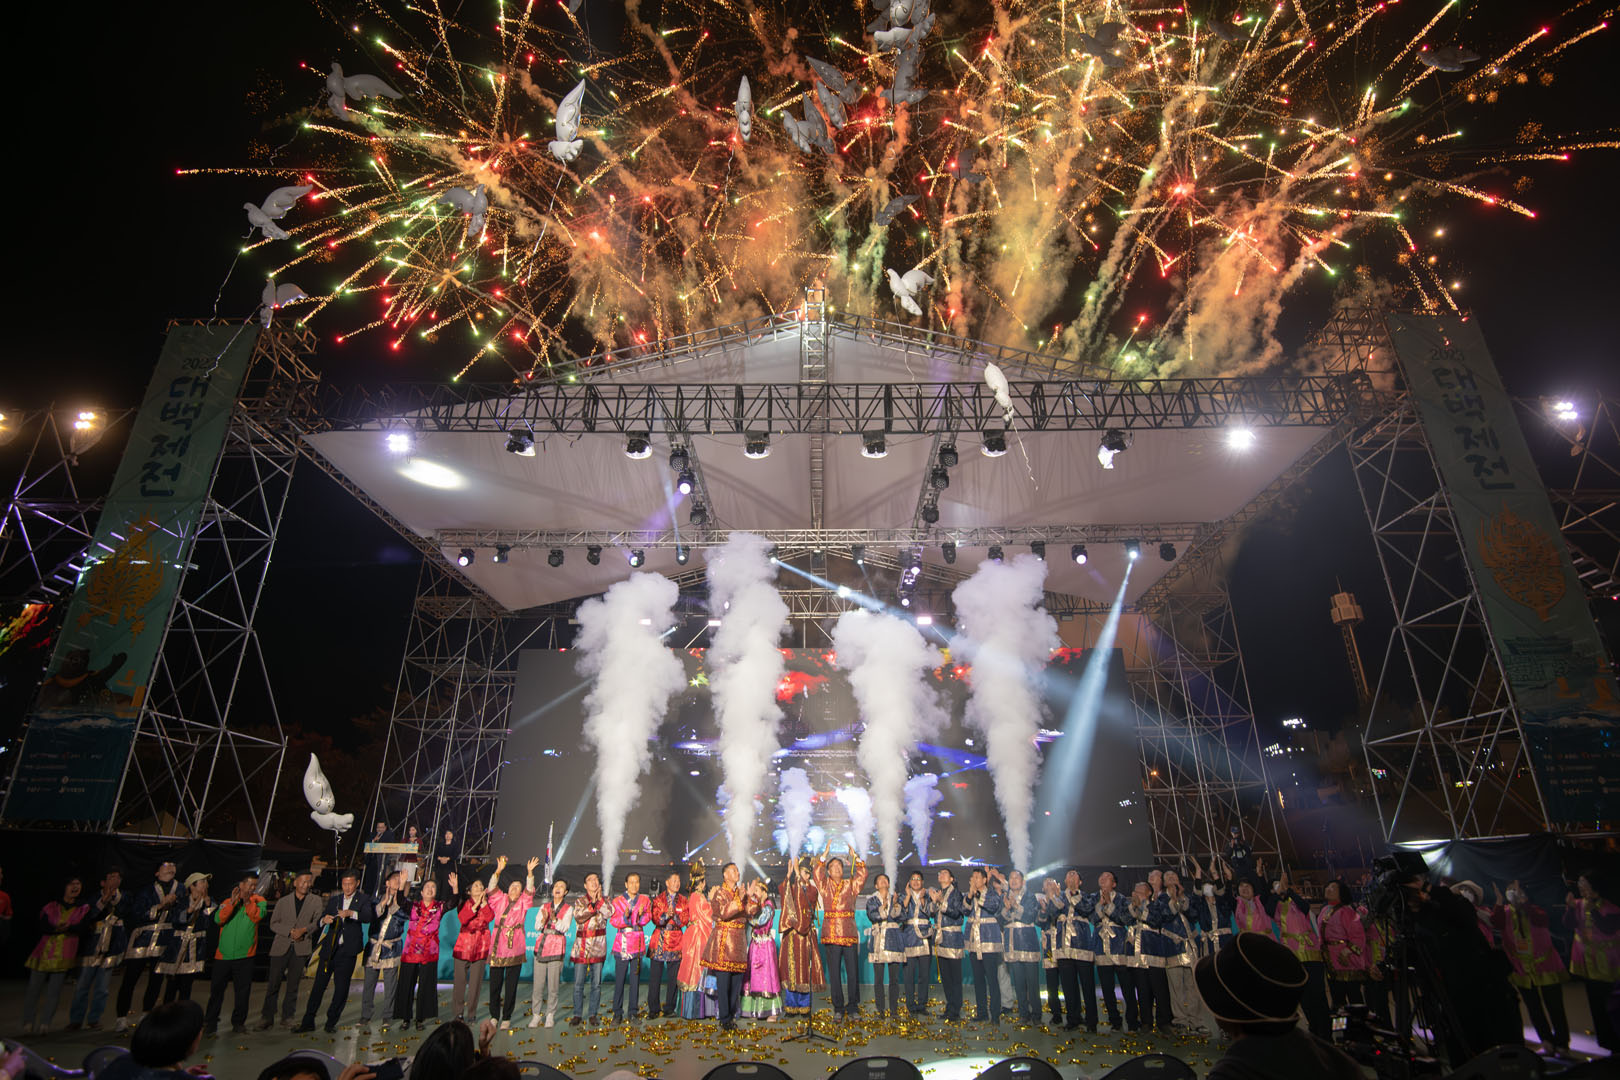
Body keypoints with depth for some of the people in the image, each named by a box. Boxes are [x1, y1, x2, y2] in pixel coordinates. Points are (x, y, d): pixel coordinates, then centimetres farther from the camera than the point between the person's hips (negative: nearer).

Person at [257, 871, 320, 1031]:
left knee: (293, 984, 4)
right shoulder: (282, 902, 6)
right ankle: (267, 1017, 13)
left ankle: (288, 1016, 14)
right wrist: (290, 931, -12)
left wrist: (304, 930, -15)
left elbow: (318, 922, 3)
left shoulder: (315, 902, 6)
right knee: (273, 983, 1)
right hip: (281, 946, 0)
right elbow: (273, 924, 3)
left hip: (301, 947, 0)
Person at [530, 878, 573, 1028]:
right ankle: (536, 1014, 12)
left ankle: (550, 1015, 10)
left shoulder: (568, 908, 5)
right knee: (538, 983, 1)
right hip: (541, 945, 2)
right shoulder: (544, 906, 14)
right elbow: (537, 927, 6)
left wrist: (554, 919, -23)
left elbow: (565, 928, -6)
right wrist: (544, 919, -15)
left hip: (557, 947, -2)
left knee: (553, 985, -2)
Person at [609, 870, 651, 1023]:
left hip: (637, 942, 1)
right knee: (619, 978, -2)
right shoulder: (617, 901, 4)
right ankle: (617, 1013, 9)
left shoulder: (645, 900, 8)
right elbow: (613, 921, -6)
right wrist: (625, 916, -24)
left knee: (635, 978, 3)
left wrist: (642, 914, -23)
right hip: (622, 942, -1)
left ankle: (633, 1012, 13)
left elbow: (647, 919, -3)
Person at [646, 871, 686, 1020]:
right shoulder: (658, 899, 6)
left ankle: (669, 1009, 13)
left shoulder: (683, 901, 10)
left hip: (675, 942, 1)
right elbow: (655, 919, -5)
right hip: (659, 942, -1)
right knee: (655, 977, -1)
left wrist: (674, 914, -17)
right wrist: (666, 915, -23)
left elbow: (684, 921, 1)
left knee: (674, 978, 2)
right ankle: (654, 1009, 10)